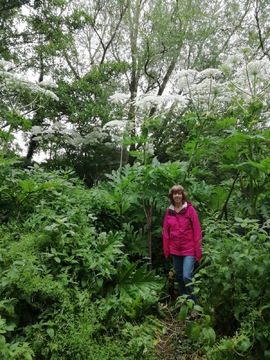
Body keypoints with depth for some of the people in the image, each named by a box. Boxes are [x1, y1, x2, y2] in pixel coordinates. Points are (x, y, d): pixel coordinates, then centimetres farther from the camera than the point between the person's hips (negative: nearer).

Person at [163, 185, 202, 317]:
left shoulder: (190, 209, -7)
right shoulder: (169, 211, 4)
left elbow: (197, 230, -7)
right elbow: (166, 232, 7)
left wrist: (198, 250, -9)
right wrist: (166, 249, 5)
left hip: (189, 249, -4)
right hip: (175, 250, 4)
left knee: (187, 276, -12)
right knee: (179, 276, 14)